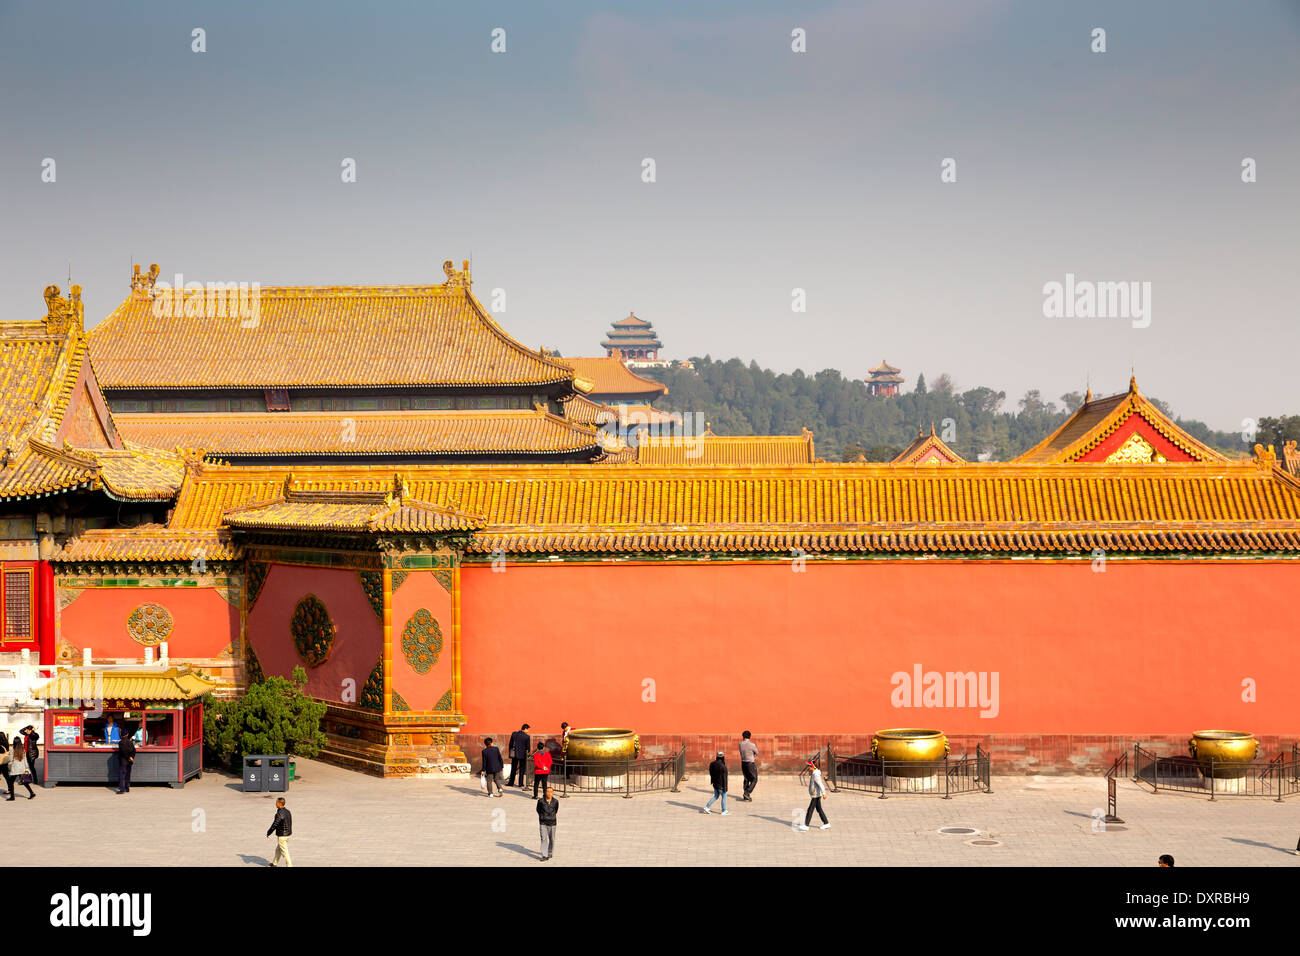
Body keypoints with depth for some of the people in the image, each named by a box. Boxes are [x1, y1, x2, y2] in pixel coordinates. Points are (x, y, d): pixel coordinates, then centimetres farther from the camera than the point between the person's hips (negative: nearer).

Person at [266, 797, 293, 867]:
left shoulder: (279, 814, -23)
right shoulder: (287, 811, 4)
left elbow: (274, 825, -20)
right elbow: (290, 823, 12)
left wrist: (268, 833, -6)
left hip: (282, 835, -9)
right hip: (288, 834, 9)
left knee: (284, 851, 2)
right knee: (278, 849, 23)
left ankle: (289, 865, 6)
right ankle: (274, 863, 36)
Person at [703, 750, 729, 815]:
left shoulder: (712, 764, -2)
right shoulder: (723, 767, -24)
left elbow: (711, 773, 10)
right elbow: (724, 778, -20)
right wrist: (725, 787, -14)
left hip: (715, 784, 7)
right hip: (721, 785, -7)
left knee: (716, 796, 21)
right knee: (724, 796, 9)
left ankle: (707, 807, 16)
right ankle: (724, 811, 17)